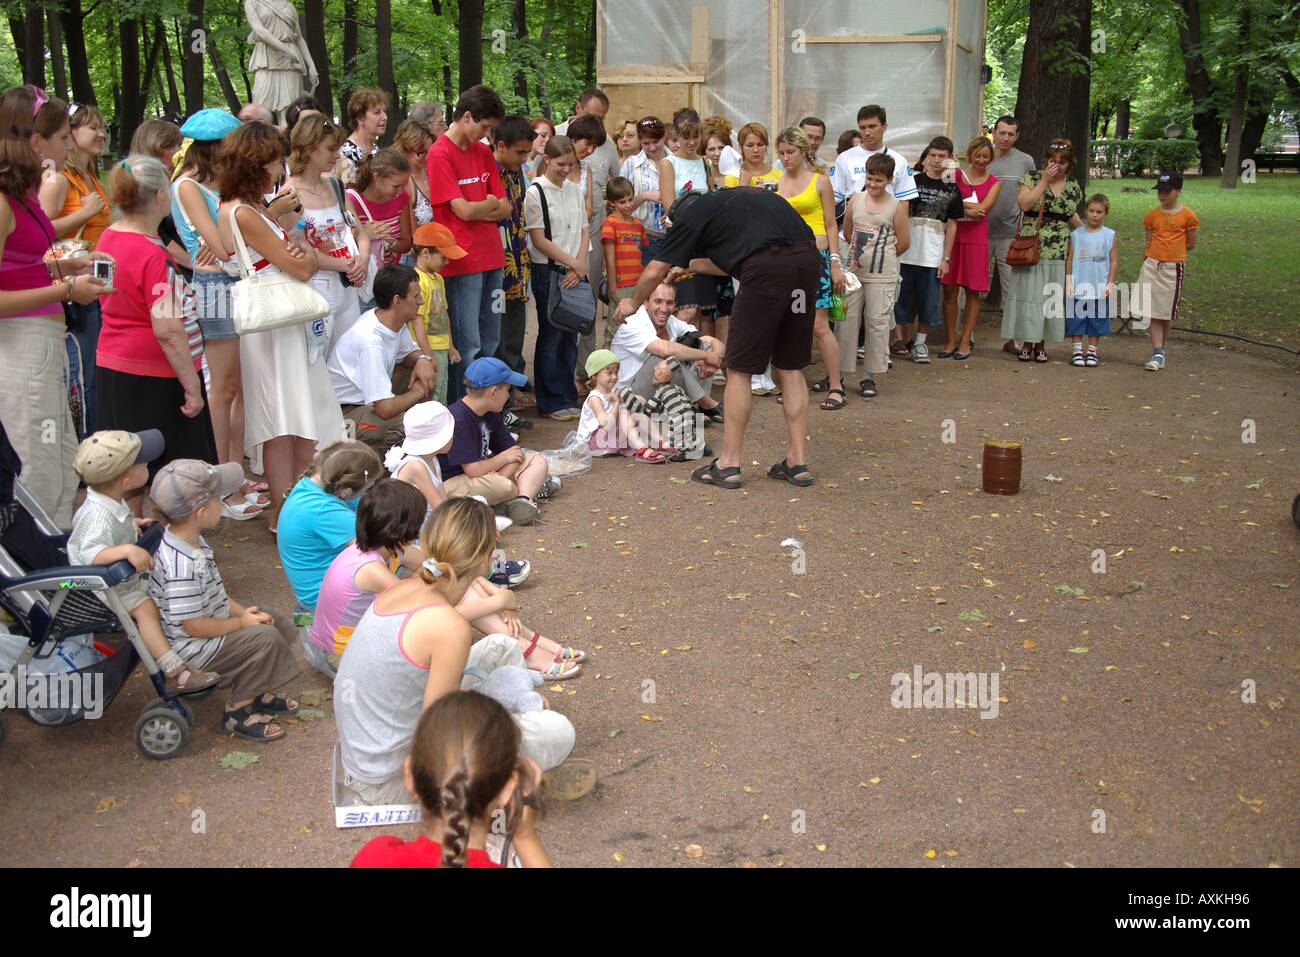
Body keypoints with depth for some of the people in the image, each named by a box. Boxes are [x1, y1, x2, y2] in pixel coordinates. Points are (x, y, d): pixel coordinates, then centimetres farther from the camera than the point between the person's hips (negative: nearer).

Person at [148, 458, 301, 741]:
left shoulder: (193, 542, 1)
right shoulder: (180, 565, -31)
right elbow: (194, 626, -27)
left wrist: (242, 611, 1)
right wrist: (240, 623, -15)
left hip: (216, 623, 10)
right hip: (191, 648, -10)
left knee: (282, 624, 6)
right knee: (265, 638, -20)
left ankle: (255, 692, 20)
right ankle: (237, 711, -4)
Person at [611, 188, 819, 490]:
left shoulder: (694, 213, 15)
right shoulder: (744, 196, 34)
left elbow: (654, 272, 17)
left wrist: (634, 302, 36)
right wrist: (693, 265, 57)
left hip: (769, 267, -7)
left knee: (740, 369, 6)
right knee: (790, 368, 16)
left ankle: (728, 465, 11)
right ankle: (797, 462, 17)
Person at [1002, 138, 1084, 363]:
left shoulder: (1073, 186, 11)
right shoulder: (1033, 178, 0)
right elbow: (1024, 204, -15)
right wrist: (1044, 181, -13)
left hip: (1059, 253, 3)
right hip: (1031, 249, -3)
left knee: (1050, 296, 5)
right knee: (1029, 293, -2)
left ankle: (1041, 344, 14)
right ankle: (1027, 344, 8)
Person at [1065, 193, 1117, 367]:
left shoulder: (1109, 235, 2)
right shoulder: (1076, 235, 3)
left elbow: (1114, 261, 4)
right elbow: (1070, 259, 5)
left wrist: (1110, 283, -2)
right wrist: (1068, 282, -1)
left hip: (1100, 289, 0)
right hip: (1078, 288, 0)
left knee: (1097, 322, 6)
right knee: (1077, 320, 2)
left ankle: (1092, 351, 16)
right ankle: (1077, 351, 12)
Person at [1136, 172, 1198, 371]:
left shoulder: (1188, 216, -4)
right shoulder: (1152, 216, 5)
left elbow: (1190, 245, 2)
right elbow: (1149, 244, 11)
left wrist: (1170, 249, 2)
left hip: (1173, 267, -2)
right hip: (1151, 265, 2)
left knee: (1167, 313, 6)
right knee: (1154, 312, -2)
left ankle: (1161, 348, 22)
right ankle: (1157, 354, -1)